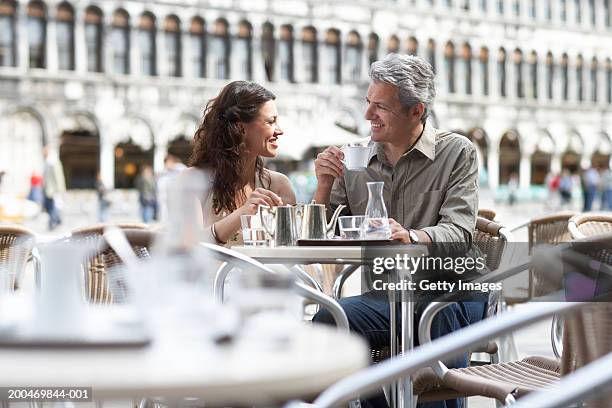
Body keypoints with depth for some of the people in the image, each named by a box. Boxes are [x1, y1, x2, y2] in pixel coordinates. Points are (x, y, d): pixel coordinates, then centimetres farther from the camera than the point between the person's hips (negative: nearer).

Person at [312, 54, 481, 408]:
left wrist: (412, 238, -34)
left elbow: (458, 232, -13)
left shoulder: (458, 153, 2)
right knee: (325, 322, -25)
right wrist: (324, 186, -6)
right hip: (384, 296, 3)